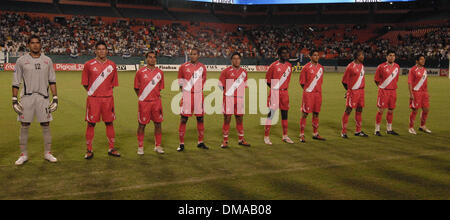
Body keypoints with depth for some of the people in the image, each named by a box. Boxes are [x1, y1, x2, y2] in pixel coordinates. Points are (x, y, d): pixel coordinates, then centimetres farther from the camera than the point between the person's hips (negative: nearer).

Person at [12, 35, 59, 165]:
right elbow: (16, 82, 4)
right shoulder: (21, 60, 3)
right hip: (26, 97, -1)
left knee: (46, 125, 3)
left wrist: (55, 98, 2)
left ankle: (47, 153, 15)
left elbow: (52, 81, 9)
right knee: (24, 126, 3)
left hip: (43, 97, 1)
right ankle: (24, 155, 14)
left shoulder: (47, 60, 8)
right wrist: (14, 100, -3)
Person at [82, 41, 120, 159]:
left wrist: (106, 91, 5)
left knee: (109, 123, 7)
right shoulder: (89, 64, 0)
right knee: (91, 124, 1)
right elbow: (85, 84, 5)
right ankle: (89, 150, 11)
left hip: (108, 98, 2)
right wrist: (92, 92, 1)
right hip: (93, 98, -2)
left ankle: (111, 148, 18)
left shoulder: (112, 65, 7)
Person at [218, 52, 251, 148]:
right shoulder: (226, 71, -3)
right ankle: (225, 140, 6)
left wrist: (240, 93, 11)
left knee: (240, 119, 9)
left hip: (240, 98, 4)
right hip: (228, 98, -4)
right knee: (227, 119, -2)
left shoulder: (244, 72, 10)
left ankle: (241, 139, 21)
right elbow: (221, 84, 1)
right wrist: (227, 92, 0)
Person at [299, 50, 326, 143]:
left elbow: (320, 81, 17)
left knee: (316, 114, 11)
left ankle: (315, 134, 21)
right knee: (305, 114, -3)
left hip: (318, 94, 6)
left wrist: (318, 90, 8)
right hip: (308, 94, -5)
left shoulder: (321, 67, 10)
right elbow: (302, 82, -4)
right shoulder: (306, 67, -6)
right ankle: (302, 135, 3)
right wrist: (307, 90, -5)